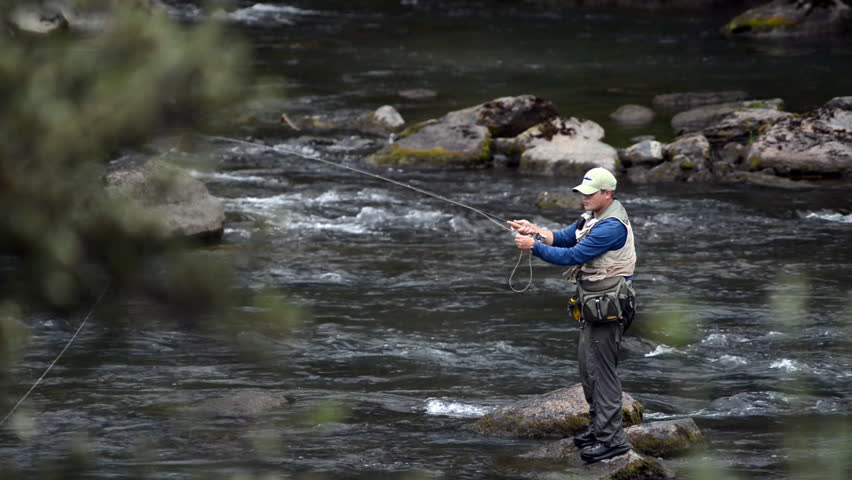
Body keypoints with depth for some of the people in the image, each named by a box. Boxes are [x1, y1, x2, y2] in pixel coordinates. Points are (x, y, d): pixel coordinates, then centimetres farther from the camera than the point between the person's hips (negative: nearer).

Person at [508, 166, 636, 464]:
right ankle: (599, 429, 27)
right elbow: (564, 238, 10)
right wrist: (535, 230, -7)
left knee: (602, 370, -8)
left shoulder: (612, 227, -23)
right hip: (593, 305, 10)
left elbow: (573, 256, -25)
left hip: (607, 308, -10)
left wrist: (533, 246, -20)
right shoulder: (592, 217, 10)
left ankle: (612, 440, -6)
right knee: (588, 366, 17)